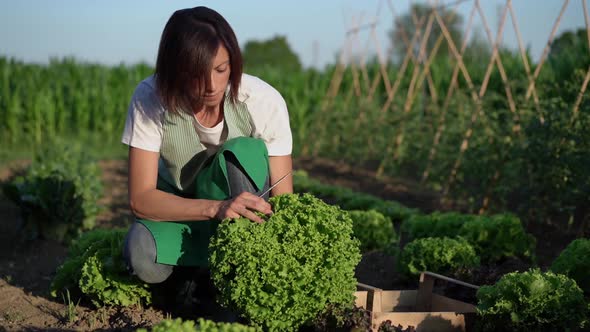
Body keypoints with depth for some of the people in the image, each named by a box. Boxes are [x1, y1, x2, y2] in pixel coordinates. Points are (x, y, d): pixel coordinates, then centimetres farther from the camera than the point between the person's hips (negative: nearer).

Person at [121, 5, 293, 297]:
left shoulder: (265, 101, -24)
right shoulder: (149, 99, -24)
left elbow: (282, 198, -20)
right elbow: (140, 199, -26)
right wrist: (217, 208, -42)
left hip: (246, 223, 0)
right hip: (180, 210, 0)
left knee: (245, 151, -32)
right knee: (142, 256, -34)